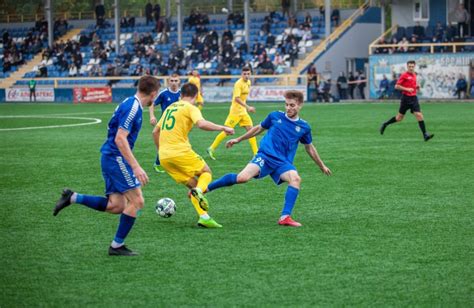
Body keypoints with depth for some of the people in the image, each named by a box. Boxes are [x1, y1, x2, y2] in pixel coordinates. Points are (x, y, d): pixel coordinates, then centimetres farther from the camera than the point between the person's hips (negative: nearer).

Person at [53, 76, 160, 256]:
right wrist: (136, 167, -25)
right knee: (136, 201, -7)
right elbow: (120, 139, -22)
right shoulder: (133, 107, -15)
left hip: (110, 158, 10)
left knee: (116, 206, 6)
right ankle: (117, 246, -2)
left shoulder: (130, 104, 14)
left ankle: (72, 198, 4)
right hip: (116, 158, -10)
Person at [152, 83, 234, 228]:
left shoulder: (170, 107, 21)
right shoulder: (190, 108, -1)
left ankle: (203, 216, -3)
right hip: (180, 152, -6)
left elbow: (155, 132, 25)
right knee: (206, 172, 15)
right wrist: (223, 128, -13)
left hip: (164, 156, 6)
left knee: (193, 184, 14)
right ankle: (198, 191, -19)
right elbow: (202, 124, -22)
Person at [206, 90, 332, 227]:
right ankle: (205, 188, -13)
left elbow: (309, 147, 24)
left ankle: (285, 217, -30)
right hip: (265, 156, -2)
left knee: (296, 179, -32)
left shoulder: (304, 127, 8)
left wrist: (322, 166, 32)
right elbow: (259, 128, 21)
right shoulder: (275, 116, 5)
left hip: (283, 163, 2)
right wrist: (238, 139, 27)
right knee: (242, 177, -27)